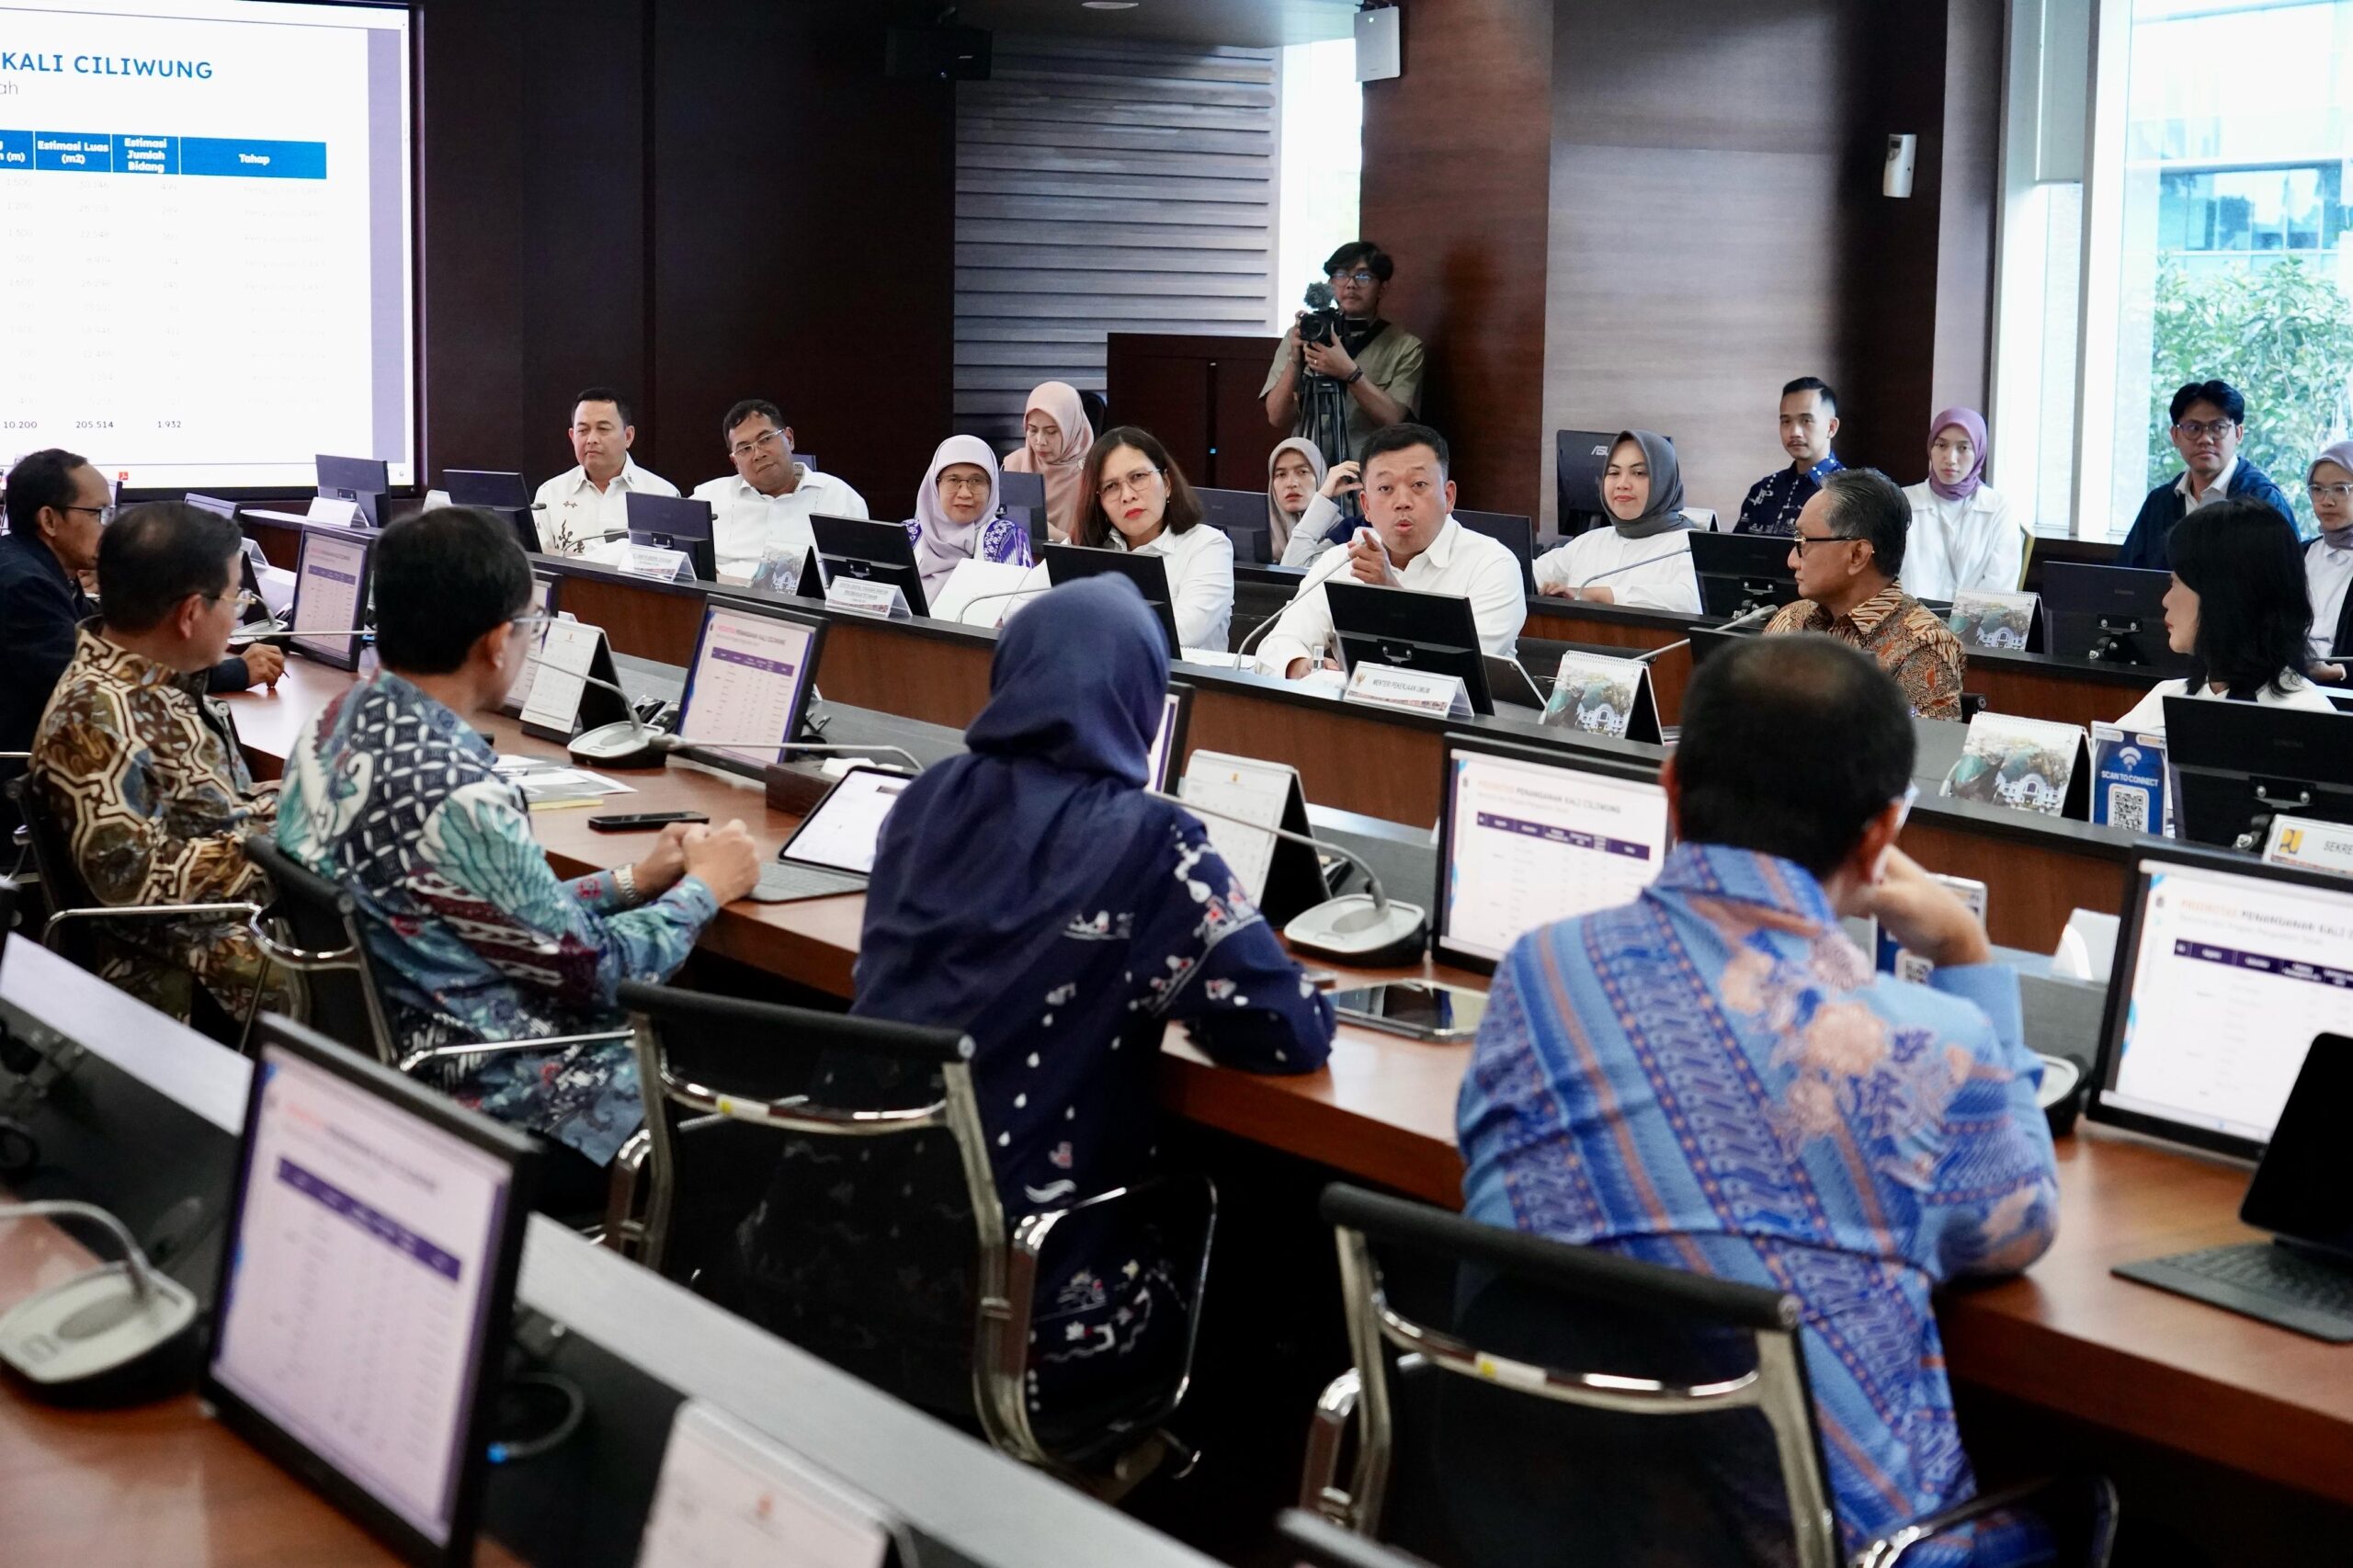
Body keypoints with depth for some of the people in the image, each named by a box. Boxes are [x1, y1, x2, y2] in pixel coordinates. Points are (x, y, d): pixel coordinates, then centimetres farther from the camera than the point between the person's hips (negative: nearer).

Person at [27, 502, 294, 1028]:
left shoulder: (160, 677, 6)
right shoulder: (96, 715, -22)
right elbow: (129, 877, -26)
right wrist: (274, 840, -20)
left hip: (253, 901, 10)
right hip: (197, 961, -10)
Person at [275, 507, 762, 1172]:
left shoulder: (334, 726, 0)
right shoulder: (458, 797, -28)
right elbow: (590, 970, -17)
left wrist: (631, 881, 13)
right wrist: (702, 889, -1)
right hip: (480, 1090, -9)